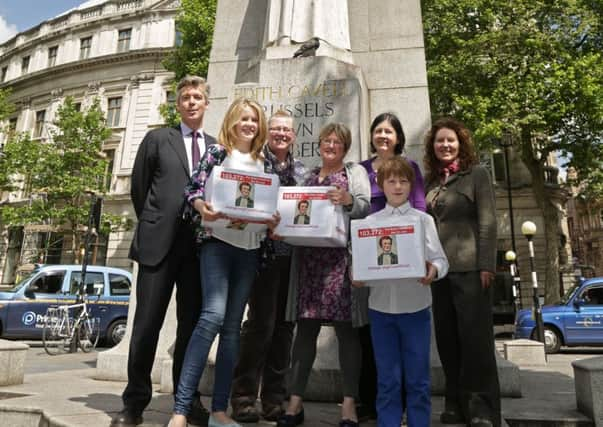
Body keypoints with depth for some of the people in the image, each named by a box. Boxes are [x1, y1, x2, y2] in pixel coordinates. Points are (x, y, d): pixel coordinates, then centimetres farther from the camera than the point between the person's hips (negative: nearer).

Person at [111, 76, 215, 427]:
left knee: (192, 324, 7)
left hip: (200, 244, 2)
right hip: (159, 242, -2)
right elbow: (139, 188, 9)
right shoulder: (158, 139, 8)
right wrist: (152, 226, 9)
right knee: (147, 323, 1)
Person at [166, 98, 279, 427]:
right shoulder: (217, 151, 3)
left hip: (249, 248, 5)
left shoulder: (261, 162, 16)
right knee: (213, 316, -21)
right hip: (218, 241, -5)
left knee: (232, 326, 6)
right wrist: (203, 207, -25)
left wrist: (272, 219, -3)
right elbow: (192, 188, -5)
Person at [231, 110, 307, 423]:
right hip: (264, 253, -5)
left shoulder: (301, 171, 16)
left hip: (293, 255, 5)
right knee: (261, 323, -7)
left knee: (284, 326, 8)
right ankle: (243, 398, 9)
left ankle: (274, 399, 20)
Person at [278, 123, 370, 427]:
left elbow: (366, 208, -3)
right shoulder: (308, 175, 21)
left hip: (342, 258, -3)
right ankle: (295, 401, 13)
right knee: (305, 328, 4)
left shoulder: (355, 171, 10)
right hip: (309, 258, 3)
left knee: (346, 329, -1)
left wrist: (349, 200, -22)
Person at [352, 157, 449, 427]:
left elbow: (440, 259, -2)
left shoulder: (423, 219, 5)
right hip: (381, 307, 1)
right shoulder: (370, 221, 6)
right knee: (387, 379, 10)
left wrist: (434, 270, -23)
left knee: (417, 378, 8)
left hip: (416, 307, 0)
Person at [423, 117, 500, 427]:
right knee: (447, 337, 9)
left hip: (469, 268, -5)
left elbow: (488, 222, -6)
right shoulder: (432, 182, 14)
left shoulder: (477, 174, 1)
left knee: (475, 337, 0)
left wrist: (486, 265, -14)